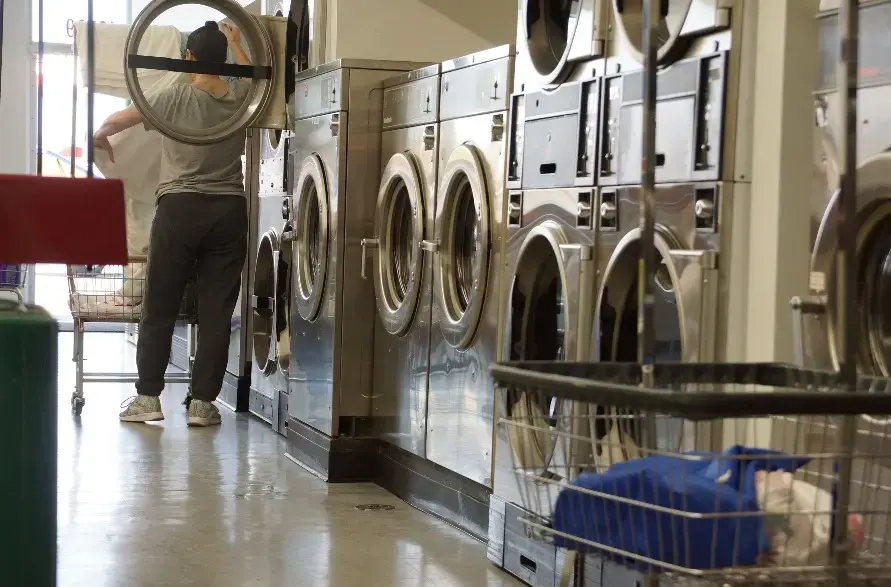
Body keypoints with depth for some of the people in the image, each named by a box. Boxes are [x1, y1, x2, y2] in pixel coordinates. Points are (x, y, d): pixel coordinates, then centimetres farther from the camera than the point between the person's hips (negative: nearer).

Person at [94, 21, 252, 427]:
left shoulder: (176, 98, -7)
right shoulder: (241, 97, 1)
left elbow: (114, 122, 5)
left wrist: (101, 138, 25)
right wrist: (236, 44, 38)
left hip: (180, 208, -2)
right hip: (229, 211, 2)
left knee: (159, 310, 7)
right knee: (216, 313, 4)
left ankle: (148, 398, 9)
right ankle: (203, 402, 3)